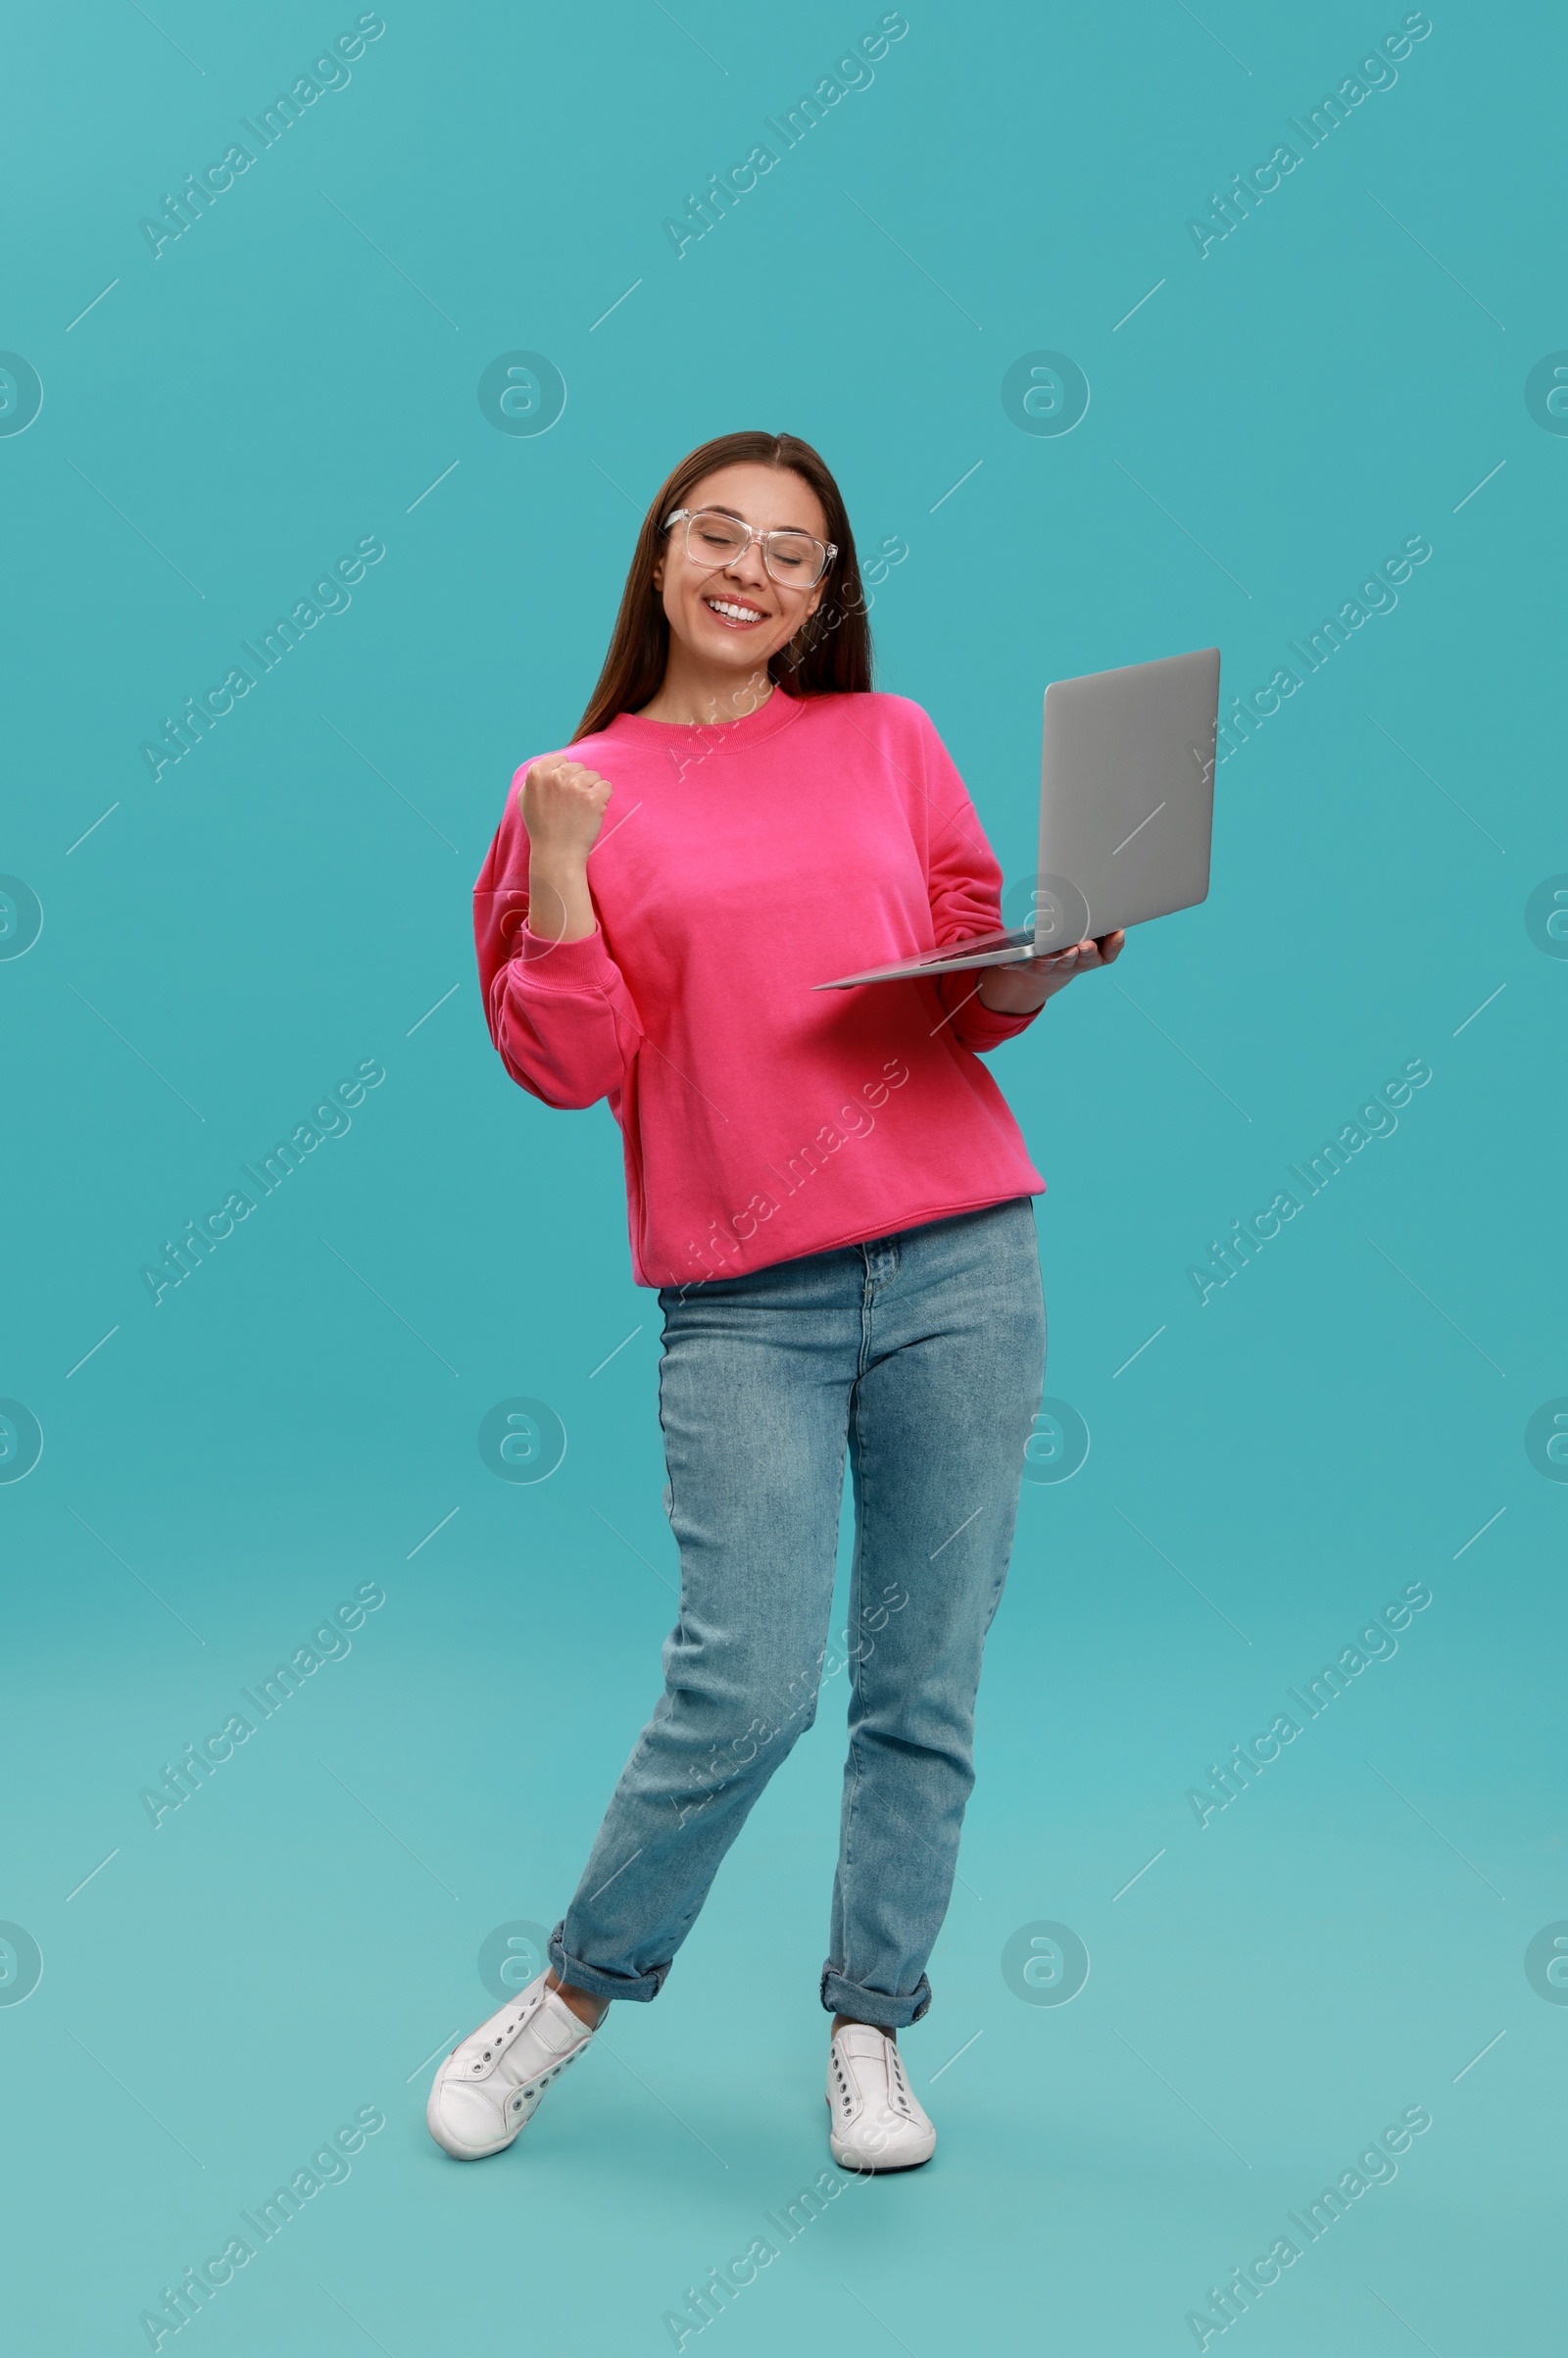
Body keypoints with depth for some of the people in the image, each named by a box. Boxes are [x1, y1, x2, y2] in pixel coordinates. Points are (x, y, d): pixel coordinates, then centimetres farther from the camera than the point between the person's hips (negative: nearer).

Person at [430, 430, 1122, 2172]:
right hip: (744, 1297, -2)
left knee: (925, 1682, 5)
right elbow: (563, 1065, 1)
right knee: (745, 1687, -7)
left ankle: (870, 2024, 24)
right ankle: (580, 1987, 18)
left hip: (960, 1259, 2)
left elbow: (977, 995, 15)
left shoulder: (890, 741, 12)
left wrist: (1044, 966, -6)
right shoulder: (574, 795, 9)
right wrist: (557, 868, -10)